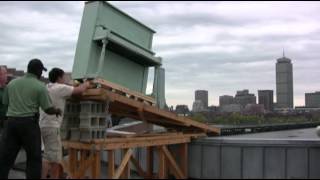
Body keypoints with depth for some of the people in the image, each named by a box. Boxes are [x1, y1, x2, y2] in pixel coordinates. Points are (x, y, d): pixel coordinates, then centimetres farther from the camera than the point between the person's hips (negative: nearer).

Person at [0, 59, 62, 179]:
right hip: (29, 123, -5)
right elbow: (48, 109, -6)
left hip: (11, 121, 5)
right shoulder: (40, 86, -6)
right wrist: (57, 111, 15)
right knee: (34, 158, 7)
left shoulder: (12, 83, 9)